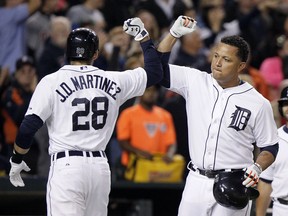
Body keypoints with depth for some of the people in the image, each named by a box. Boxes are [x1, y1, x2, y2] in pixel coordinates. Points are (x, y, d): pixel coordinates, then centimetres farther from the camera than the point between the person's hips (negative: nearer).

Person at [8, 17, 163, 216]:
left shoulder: (51, 82, -3)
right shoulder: (113, 81, 7)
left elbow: (28, 127, -7)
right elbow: (155, 73, 19)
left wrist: (16, 161, 8)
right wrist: (143, 36, 29)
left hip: (66, 167, -4)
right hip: (100, 167, 4)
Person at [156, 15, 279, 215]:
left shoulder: (258, 103, -2)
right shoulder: (195, 82, 5)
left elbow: (270, 147, 4)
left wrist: (256, 168, -16)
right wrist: (174, 33, -6)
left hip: (233, 186, -3)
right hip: (196, 182, 3)